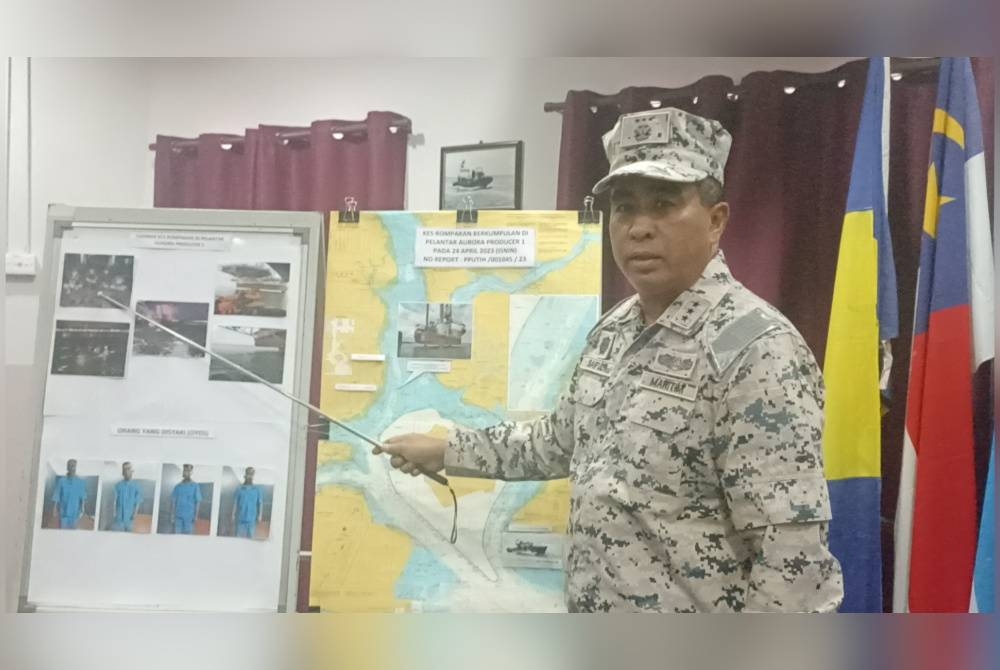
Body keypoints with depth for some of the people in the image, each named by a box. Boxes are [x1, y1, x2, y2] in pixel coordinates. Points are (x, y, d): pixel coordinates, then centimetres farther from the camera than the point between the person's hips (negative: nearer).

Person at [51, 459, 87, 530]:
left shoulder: (80, 482, 3)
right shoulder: (61, 481, 1)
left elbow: (83, 497, 2)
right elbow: (56, 497, 2)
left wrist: (82, 510, -8)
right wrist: (54, 511, -3)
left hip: (75, 513, 1)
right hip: (63, 513, 0)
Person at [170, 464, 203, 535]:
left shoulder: (195, 486, -1)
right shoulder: (178, 487, 7)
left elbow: (198, 502, -3)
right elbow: (173, 501, 6)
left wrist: (196, 516, -9)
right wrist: (172, 515, -4)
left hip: (189, 516, -2)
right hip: (178, 515, 2)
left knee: (187, 533, -2)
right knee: (177, 533, -1)